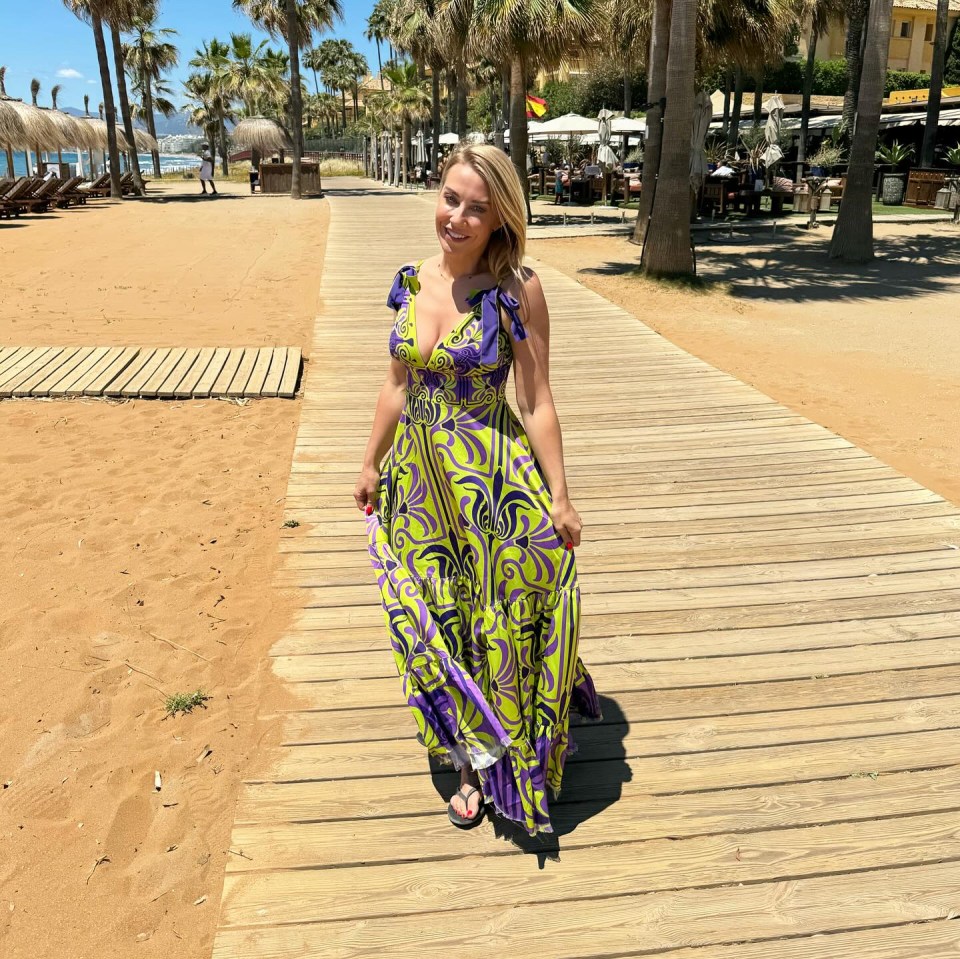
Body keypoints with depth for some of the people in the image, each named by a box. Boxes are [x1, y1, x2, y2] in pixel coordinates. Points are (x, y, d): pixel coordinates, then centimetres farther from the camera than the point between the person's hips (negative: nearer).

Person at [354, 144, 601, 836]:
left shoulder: (518, 289, -13)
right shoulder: (414, 280, 2)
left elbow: (538, 401, -11)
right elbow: (397, 385, 10)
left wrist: (559, 498, -10)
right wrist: (372, 464, 14)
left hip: (494, 481, -5)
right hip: (419, 478, 5)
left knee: (497, 625, 9)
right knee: (438, 623, 16)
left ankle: (502, 762, 35)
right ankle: (475, 755, 39)